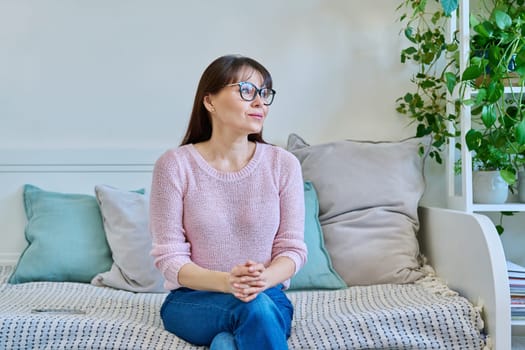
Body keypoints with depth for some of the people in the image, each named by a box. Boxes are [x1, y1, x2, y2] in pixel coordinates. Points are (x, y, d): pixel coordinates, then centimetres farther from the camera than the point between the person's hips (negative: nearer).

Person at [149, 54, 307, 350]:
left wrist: (263, 279, -23)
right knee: (254, 308, -33)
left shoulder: (283, 164, -2)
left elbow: (293, 248, 0)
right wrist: (225, 282, -26)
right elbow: (169, 258, -8)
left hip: (268, 295, 1)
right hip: (192, 298, -1)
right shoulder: (174, 165, -7)